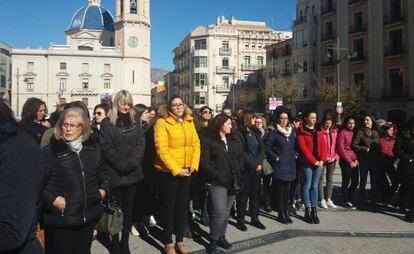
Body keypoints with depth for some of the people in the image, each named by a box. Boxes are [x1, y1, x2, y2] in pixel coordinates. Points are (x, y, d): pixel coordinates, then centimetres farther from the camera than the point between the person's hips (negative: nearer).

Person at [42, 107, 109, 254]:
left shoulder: (92, 148, 7)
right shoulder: (51, 151, -9)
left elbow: (102, 173, 19)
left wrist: (104, 189, 3)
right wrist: (53, 199, -22)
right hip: (60, 219, -4)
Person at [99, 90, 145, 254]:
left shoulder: (135, 124, 10)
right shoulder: (107, 124, -3)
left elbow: (140, 146, 1)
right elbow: (107, 148, -11)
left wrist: (131, 163, -15)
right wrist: (123, 165, -17)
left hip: (132, 173, 4)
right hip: (114, 174, -4)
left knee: (128, 209, 11)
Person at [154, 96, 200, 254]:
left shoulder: (189, 122, 7)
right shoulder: (162, 123, -11)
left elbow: (196, 144, 5)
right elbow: (162, 150, -17)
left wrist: (193, 165, -7)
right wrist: (176, 169, -19)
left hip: (185, 172, 5)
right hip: (167, 172, -5)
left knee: (182, 206, 14)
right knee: (168, 206, 7)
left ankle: (180, 241, 28)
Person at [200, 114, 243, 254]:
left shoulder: (234, 141, 14)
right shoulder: (209, 142, -5)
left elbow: (241, 157, 16)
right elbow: (204, 161, -12)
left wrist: (238, 172, 3)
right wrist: (216, 174, -15)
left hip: (232, 182, 6)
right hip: (217, 183, -6)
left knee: (226, 212, 13)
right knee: (219, 213, -11)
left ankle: (221, 237, 28)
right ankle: (213, 241, 4)